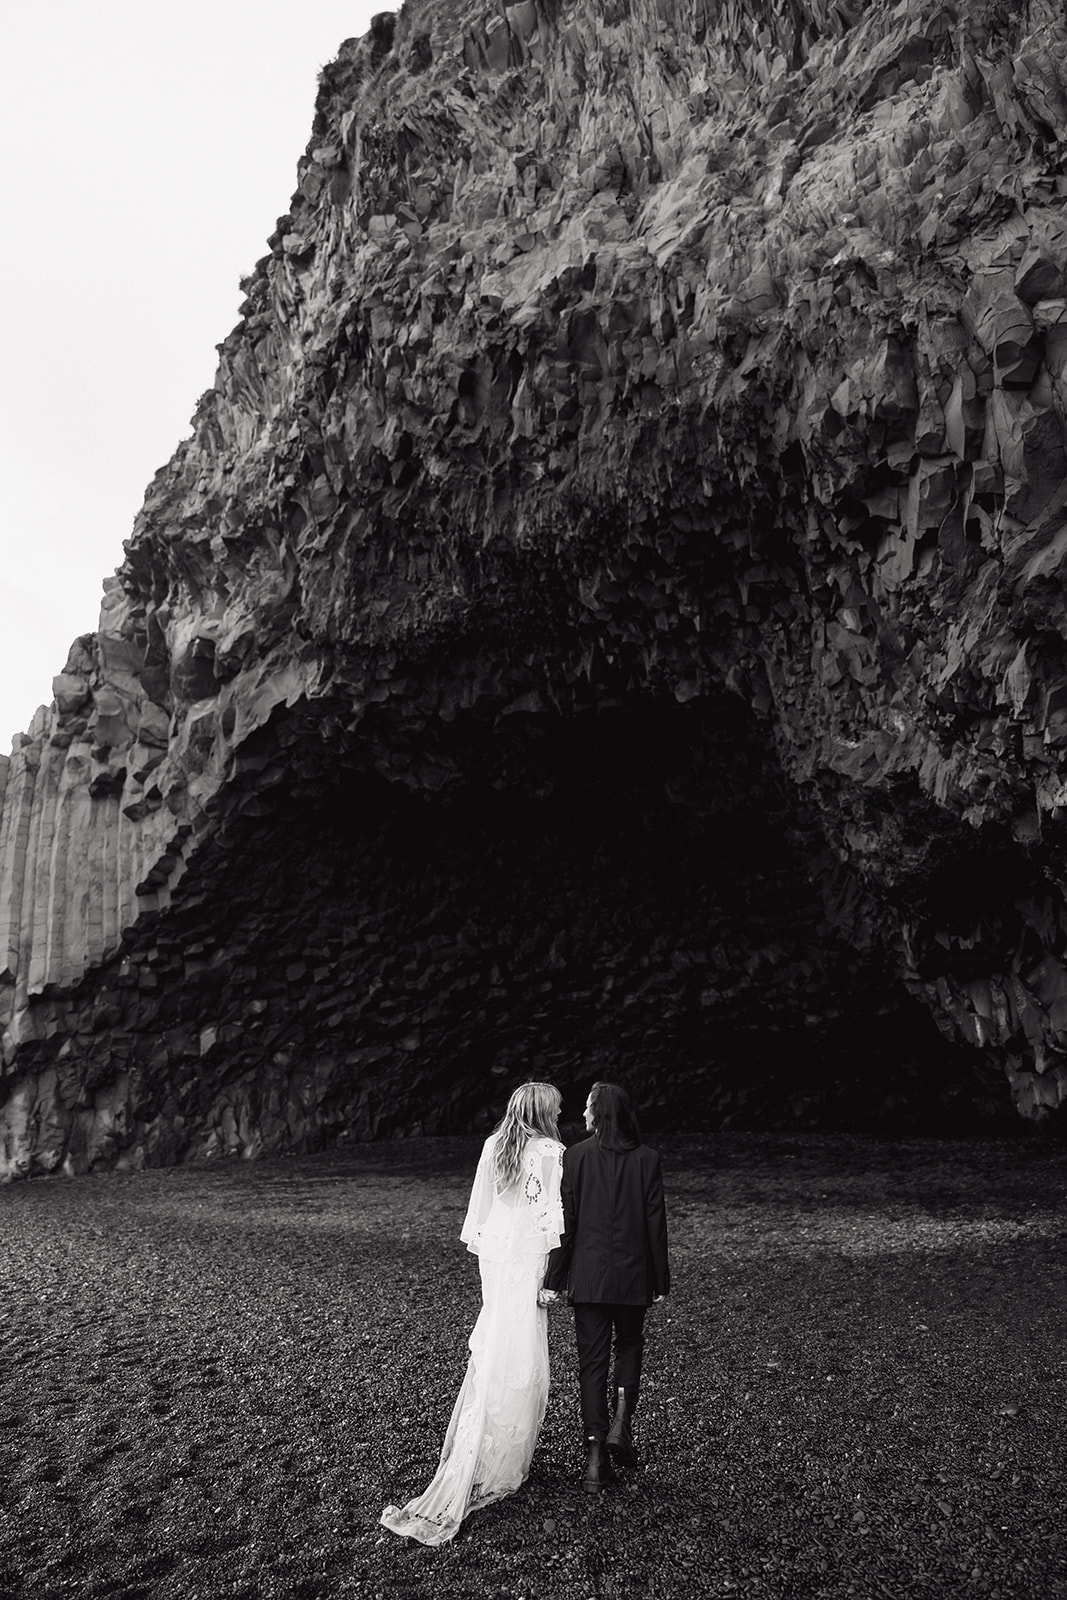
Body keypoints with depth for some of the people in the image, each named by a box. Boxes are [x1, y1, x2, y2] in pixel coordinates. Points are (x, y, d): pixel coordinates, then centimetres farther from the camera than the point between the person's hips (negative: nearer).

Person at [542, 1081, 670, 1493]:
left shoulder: (576, 1156, -8)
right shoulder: (647, 1159, -4)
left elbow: (565, 1221, -7)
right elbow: (656, 1223, -2)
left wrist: (554, 1279, -2)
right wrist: (660, 1280, 6)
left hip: (587, 1276, -1)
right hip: (633, 1275, 1)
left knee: (591, 1359, 8)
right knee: (629, 1345, 23)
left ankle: (596, 1459, 9)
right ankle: (621, 1423, 6)